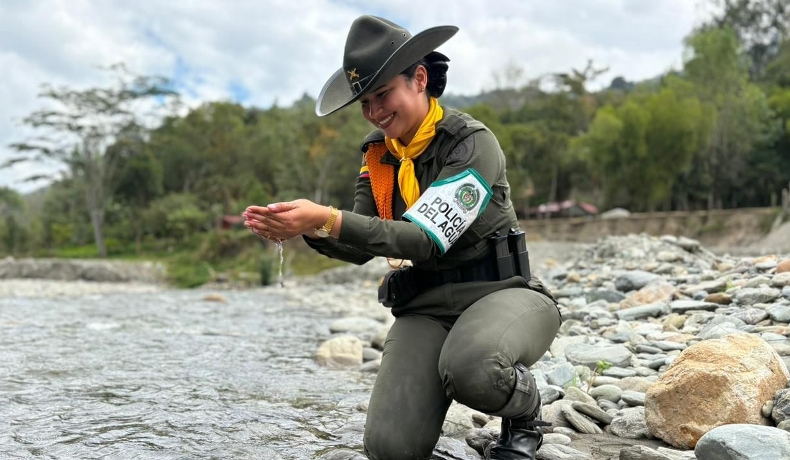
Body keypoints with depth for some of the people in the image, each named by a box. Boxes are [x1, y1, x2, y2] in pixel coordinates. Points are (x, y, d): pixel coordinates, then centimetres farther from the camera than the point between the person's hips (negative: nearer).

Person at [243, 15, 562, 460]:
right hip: (425, 306, 4)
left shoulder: (472, 142, -14)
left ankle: (525, 412, -4)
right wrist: (310, 229, -16)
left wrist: (328, 219, -33)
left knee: (470, 367, -39)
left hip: (499, 291, -4)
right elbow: (361, 247, 5)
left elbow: (427, 238, -24)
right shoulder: (378, 153, 6)